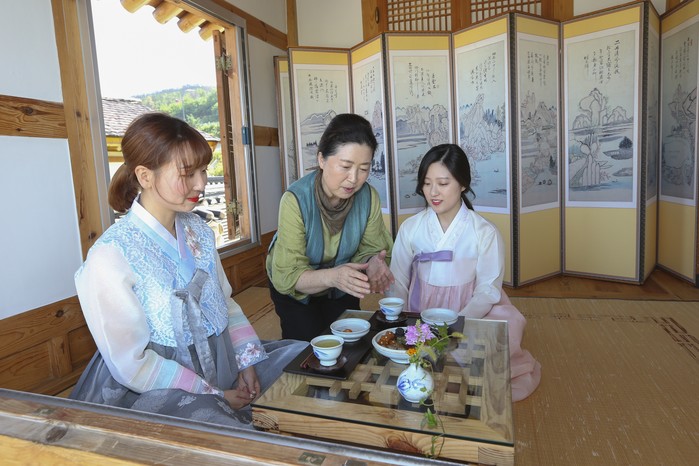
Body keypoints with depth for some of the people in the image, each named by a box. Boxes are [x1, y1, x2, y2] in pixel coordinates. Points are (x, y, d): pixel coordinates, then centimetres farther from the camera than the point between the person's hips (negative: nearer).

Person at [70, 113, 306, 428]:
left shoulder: (198, 229, 4)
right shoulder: (110, 257, -16)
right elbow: (131, 365, -15)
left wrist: (247, 361, -5)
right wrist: (216, 396, -14)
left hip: (222, 363, 7)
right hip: (158, 391, -7)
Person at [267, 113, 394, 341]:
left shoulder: (369, 197, -22)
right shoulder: (296, 200, -33)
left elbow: (370, 249, -14)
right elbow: (288, 275, -32)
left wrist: (373, 263, -38)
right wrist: (332, 276, -50)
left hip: (341, 289, 3)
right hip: (294, 289, -3)